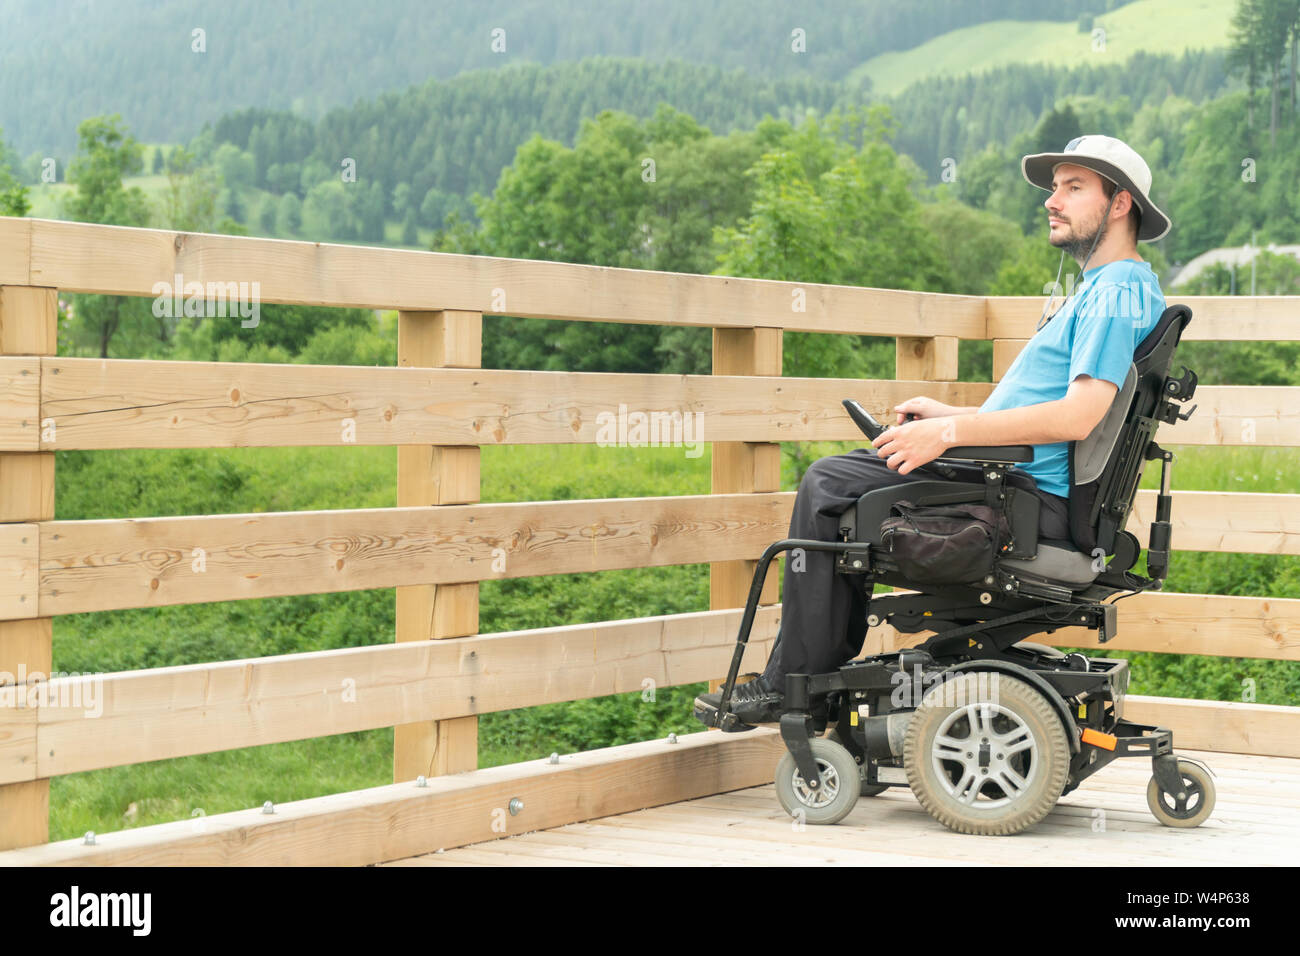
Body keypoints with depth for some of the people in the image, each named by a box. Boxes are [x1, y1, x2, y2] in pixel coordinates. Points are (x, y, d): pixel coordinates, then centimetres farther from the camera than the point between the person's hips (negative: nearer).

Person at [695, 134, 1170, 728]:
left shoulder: (1120, 290, -15)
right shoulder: (1107, 287, 20)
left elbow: (1081, 415, -27)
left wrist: (950, 433, -24)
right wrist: (953, 415, 18)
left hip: (1032, 497, -11)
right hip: (1033, 485, 11)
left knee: (829, 484, -9)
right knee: (838, 476, 19)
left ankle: (791, 686, -4)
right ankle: (825, 667, 16)